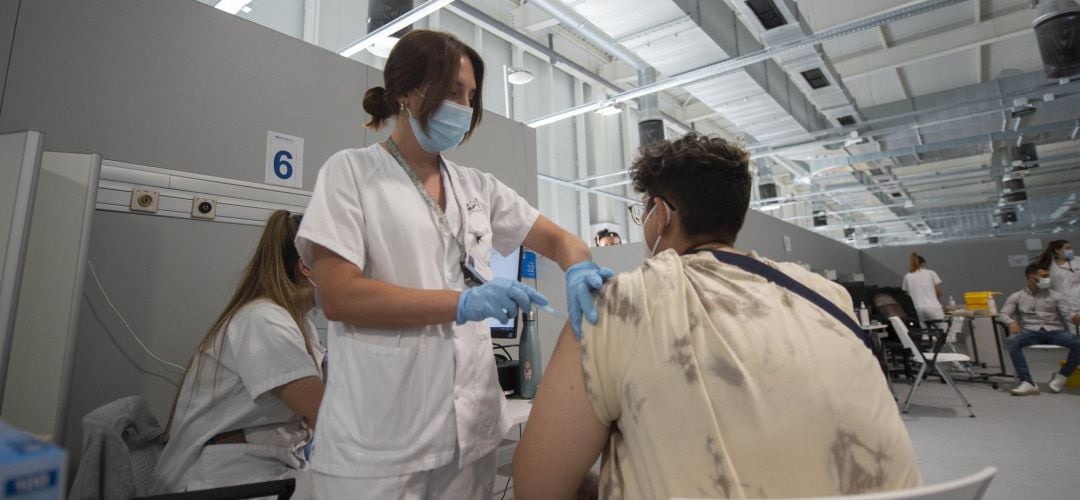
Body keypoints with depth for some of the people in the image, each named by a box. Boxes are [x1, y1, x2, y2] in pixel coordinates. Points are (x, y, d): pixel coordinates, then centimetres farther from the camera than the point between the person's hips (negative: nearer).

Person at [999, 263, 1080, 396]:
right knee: (1012, 341, -35)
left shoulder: (1056, 296, 15)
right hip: (1030, 331, -2)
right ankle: (1028, 383, -32)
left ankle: (1062, 376, -4)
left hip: (1054, 331, 2)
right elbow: (1003, 314, 1)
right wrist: (1011, 322, -23)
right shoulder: (1016, 297, 11)